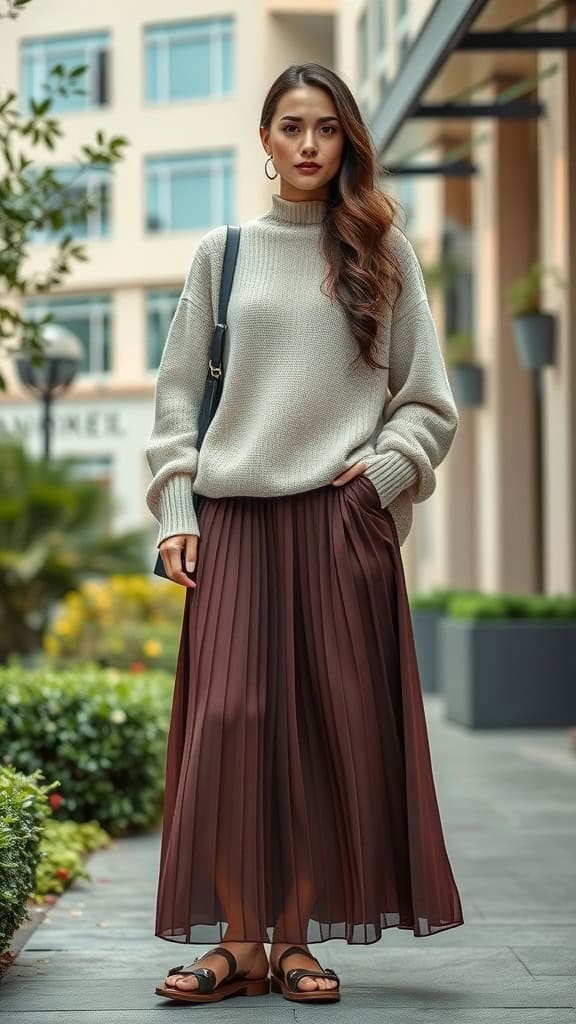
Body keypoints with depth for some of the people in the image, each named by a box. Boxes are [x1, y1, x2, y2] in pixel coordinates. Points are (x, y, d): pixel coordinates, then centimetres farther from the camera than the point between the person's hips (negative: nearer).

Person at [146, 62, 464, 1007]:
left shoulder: (382, 253, 10)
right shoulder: (221, 254, 12)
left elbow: (427, 401, 10)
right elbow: (178, 397, 11)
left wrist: (381, 472, -6)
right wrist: (175, 512, 2)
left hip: (342, 521, 0)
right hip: (234, 519, 1)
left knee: (333, 725, -2)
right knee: (228, 722, -7)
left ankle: (296, 937, 6)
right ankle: (238, 941, 0)